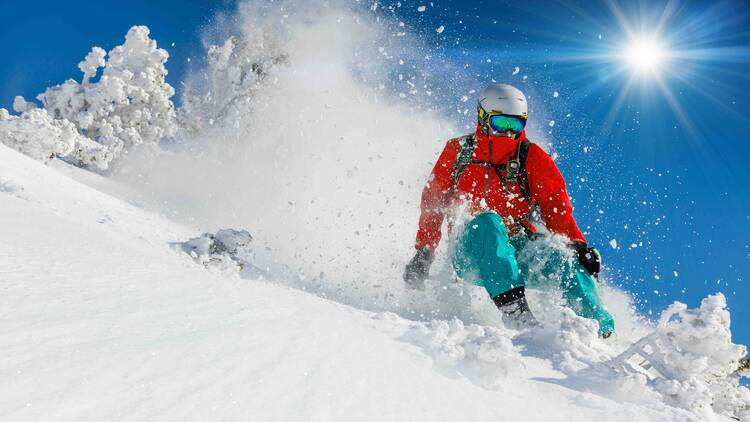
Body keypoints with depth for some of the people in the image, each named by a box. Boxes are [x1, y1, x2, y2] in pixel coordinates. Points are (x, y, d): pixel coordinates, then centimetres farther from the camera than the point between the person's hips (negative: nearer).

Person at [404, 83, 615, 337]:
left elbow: (557, 208, 3)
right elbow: (433, 204, 11)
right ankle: (512, 307, -45)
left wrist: (577, 245, -12)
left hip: (520, 249, 1)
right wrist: (423, 253, 4)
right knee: (488, 221, -34)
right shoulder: (458, 151, 9)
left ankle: (602, 331, -26)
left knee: (559, 258, -30)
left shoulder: (532, 157, 9)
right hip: (472, 253, -1)